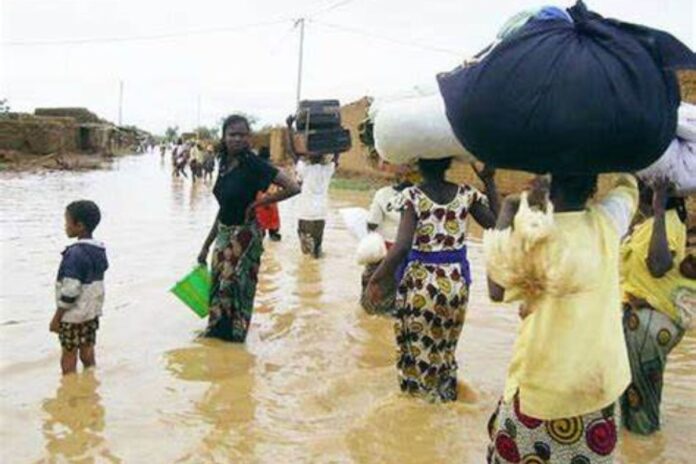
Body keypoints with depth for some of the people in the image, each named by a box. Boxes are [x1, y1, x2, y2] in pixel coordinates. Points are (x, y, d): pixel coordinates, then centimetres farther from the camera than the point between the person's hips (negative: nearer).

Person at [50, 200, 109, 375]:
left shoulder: (75, 254, -20)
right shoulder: (99, 251, 5)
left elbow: (70, 290, -21)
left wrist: (57, 317, -13)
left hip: (73, 315, -8)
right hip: (93, 312, 8)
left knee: (69, 356, 4)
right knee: (87, 352, 14)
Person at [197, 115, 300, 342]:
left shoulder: (253, 163, -17)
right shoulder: (224, 164, 4)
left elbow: (292, 188, -25)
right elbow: (224, 208, 12)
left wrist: (258, 203, -17)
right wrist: (206, 245, 15)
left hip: (244, 235, -7)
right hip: (224, 233, 7)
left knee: (236, 285, 5)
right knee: (219, 284, 17)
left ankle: (234, 332, 25)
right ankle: (216, 330, 37)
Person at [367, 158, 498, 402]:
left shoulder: (412, 196, -14)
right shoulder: (466, 193, -4)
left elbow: (402, 246, -22)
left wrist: (376, 279, -11)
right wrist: (489, 181, 6)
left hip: (420, 282, -4)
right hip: (456, 282, 4)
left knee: (418, 347, 15)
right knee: (446, 346, 24)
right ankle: (444, 394, 39)